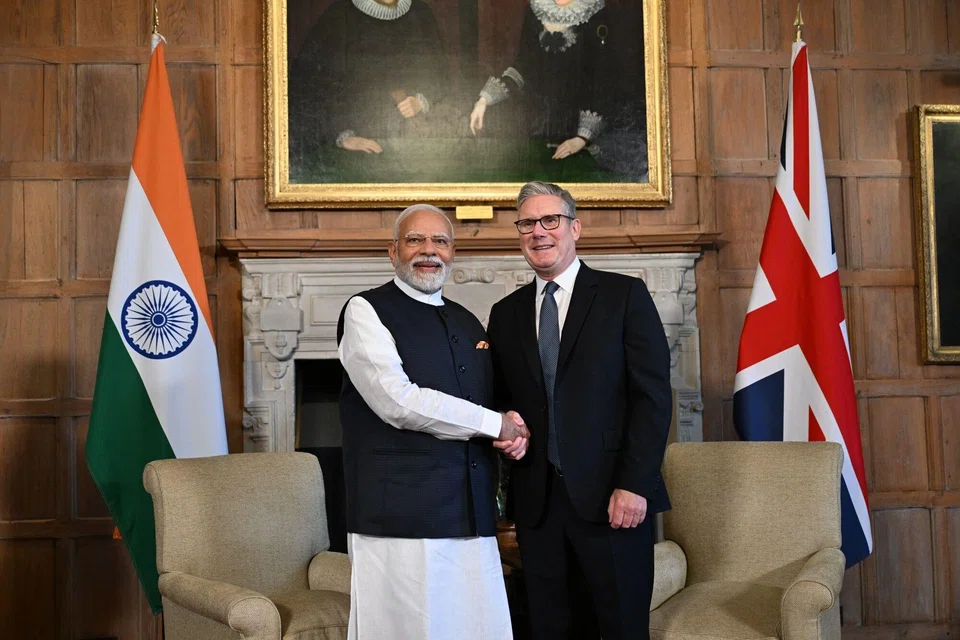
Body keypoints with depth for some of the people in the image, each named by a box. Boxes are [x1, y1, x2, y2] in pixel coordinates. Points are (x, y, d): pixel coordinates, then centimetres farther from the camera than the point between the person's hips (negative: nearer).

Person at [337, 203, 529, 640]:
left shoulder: (468, 323, 19)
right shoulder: (366, 311, -1)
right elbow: (398, 402, -14)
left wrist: (515, 435, 2)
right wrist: (496, 424, -7)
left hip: (472, 516, 6)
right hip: (402, 517, -6)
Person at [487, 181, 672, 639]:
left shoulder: (625, 295, 1)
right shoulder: (505, 314, 14)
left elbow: (653, 395, -5)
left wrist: (634, 484, -13)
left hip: (612, 497, -4)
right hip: (536, 499, 4)